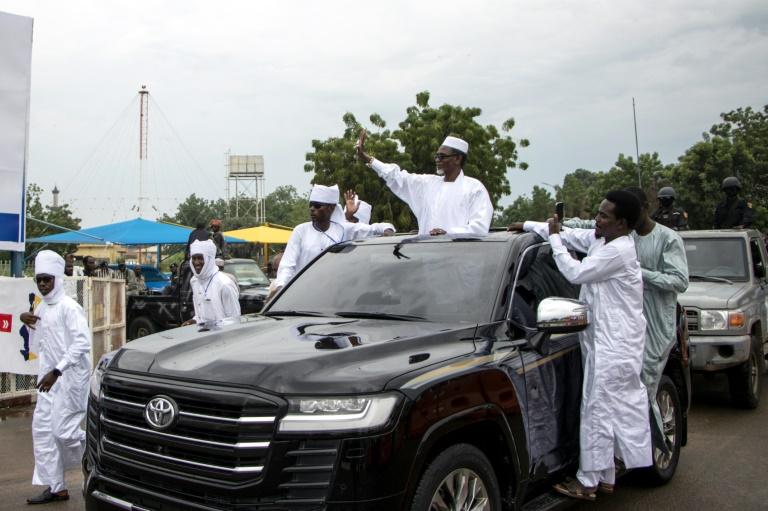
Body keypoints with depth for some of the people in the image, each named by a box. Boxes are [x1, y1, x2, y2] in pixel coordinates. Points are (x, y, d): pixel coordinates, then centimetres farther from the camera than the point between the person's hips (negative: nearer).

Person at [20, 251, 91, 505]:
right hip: (51, 377, 9)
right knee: (42, 428, 7)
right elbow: (37, 347, 19)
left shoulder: (69, 307, -14)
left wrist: (56, 371, -26)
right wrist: (27, 323, 3)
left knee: (64, 431, -10)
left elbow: (81, 343, -22)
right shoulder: (41, 309, 13)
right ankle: (56, 486, 16)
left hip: (71, 377, -9)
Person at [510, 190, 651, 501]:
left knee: (598, 410, -5)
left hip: (614, 345, -10)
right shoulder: (599, 239, 10)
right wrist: (528, 226, 18)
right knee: (609, 410, 14)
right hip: (605, 340, 10)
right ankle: (605, 476, 23)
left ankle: (588, 481, 3)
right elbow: (568, 234, 20)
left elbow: (576, 273, -19)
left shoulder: (618, 251, -19)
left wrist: (554, 239, -9)